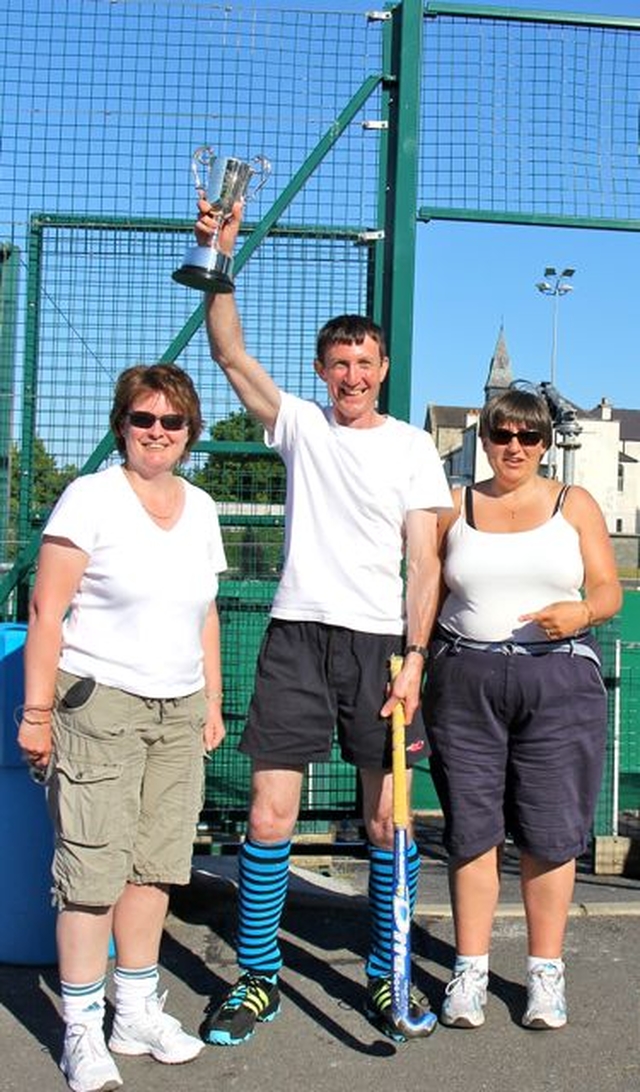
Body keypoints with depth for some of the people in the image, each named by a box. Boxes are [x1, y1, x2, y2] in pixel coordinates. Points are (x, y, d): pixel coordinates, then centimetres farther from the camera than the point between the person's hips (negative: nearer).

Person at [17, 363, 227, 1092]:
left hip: (178, 711, 6)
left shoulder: (200, 507, 12)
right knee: (93, 867, -3)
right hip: (98, 703, -5)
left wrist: (212, 702, 16)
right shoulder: (91, 497, -5)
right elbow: (46, 610, -8)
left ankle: (137, 1012, 23)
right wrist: (37, 711, -12)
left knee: (155, 866, 9)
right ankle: (82, 1031, 10)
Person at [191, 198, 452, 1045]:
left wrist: (414, 656, -8)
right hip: (297, 634, 1)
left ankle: (386, 976, 21)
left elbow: (423, 561, 1)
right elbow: (230, 352, -1)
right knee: (270, 814, -2)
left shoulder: (413, 447, 6)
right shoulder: (301, 425, 10)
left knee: (387, 820, 4)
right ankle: (257, 977, 14)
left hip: (381, 640, 0)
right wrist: (220, 259, -11)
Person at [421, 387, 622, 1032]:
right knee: (472, 828, 3)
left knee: (549, 832, 2)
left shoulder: (574, 505, 10)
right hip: (465, 681, 1)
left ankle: (545, 973, 16)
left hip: (559, 679, 0)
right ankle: (470, 971, 15)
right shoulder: (453, 509, 12)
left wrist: (579, 611, -15)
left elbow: (608, 589, 6)